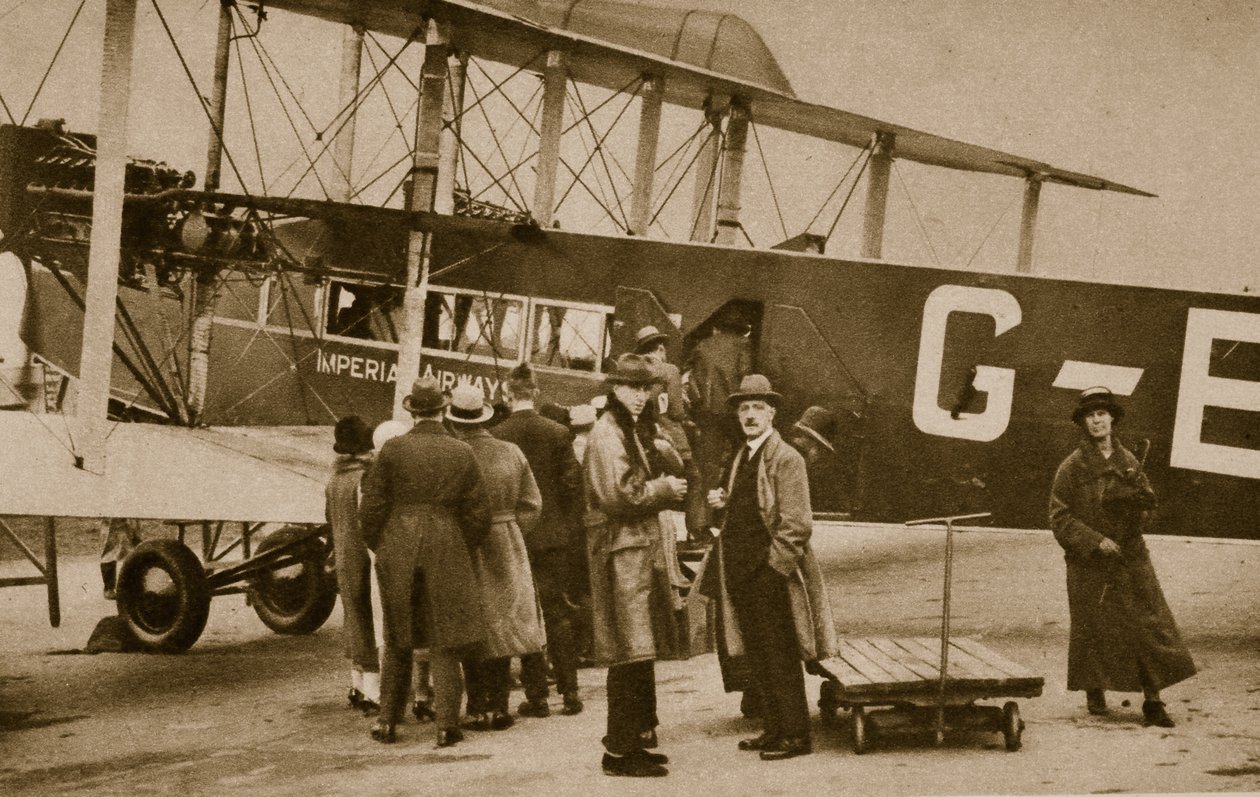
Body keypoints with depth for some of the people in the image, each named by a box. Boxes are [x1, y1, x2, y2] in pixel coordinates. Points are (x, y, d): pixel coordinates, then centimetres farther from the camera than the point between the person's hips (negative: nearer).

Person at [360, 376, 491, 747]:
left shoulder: (393, 449, -5)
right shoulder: (462, 453, -1)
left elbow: (371, 506, -3)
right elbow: (478, 512, 2)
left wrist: (379, 548, 10)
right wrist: (463, 549, 15)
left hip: (397, 552, 0)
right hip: (447, 551, 0)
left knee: (397, 640, 13)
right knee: (444, 641, 5)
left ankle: (388, 721, 16)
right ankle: (447, 723, -1)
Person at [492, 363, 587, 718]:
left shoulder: (497, 436, -9)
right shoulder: (558, 433, -3)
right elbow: (573, 485, -1)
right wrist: (573, 531, 7)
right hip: (555, 537, 2)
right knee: (559, 615, 10)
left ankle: (537, 696, 4)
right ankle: (570, 692, 9)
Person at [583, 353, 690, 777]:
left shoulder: (642, 429, 18)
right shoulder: (606, 433, -11)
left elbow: (676, 472, 12)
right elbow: (617, 495, -19)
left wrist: (659, 448, -6)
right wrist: (661, 489, -7)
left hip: (646, 544, 9)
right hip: (620, 548, -9)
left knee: (642, 650, 12)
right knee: (630, 652, -9)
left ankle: (634, 738, 20)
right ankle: (620, 750, -5)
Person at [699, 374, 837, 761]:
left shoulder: (786, 459, -12)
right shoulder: (742, 458, 15)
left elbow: (797, 523, -15)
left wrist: (775, 566, -17)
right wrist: (724, 501, 5)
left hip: (772, 573, -8)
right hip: (742, 573, 8)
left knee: (781, 658, -4)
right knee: (758, 657, 13)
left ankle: (796, 735, 3)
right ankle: (774, 728, 21)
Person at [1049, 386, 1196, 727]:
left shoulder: (1129, 461, 7)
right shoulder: (1072, 467, -4)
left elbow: (1148, 502, 15)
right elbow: (1060, 518, -6)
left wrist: (1140, 502, -9)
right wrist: (1096, 541, -16)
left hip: (1130, 559, 3)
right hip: (1089, 565, -3)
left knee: (1149, 627, -6)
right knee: (1093, 629, 3)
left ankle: (1152, 702, -4)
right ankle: (1095, 692, 24)